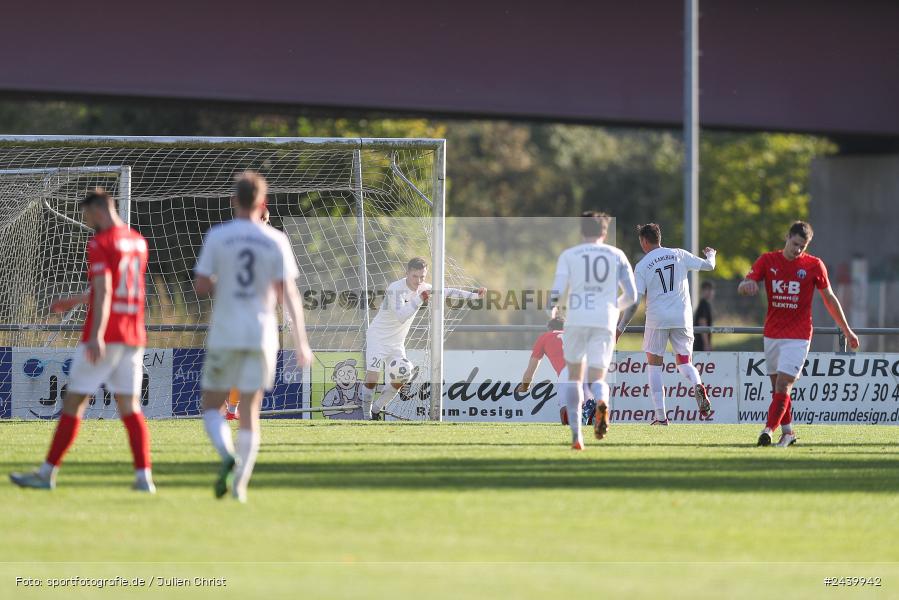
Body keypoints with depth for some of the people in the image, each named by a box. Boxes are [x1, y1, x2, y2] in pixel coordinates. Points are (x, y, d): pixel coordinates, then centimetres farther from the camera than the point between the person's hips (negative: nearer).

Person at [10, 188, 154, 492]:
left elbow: (103, 291, -20)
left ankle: (47, 473, 5)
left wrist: (96, 336, -26)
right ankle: (144, 476, -8)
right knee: (130, 407, 4)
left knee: (73, 403, 0)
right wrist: (75, 300, 35)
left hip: (103, 338, -7)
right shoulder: (138, 242, 14)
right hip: (133, 338, 7)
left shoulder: (100, 242, -9)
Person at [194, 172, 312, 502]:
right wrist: (301, 342, -3)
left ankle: (227, 456, -20)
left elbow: (200, 286, -5)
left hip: (224, 335, -1)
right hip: (261, 334, 1)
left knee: (212, 407, 9)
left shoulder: (217, 236, -4)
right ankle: (240, 483, 2)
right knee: (250, 411, 8)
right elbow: (289, 293, -4)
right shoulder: (276, 241, -1)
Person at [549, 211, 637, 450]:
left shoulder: (569, 255, 6)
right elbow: (631, 295, 9)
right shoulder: (617, 256, 11)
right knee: (596, 379, 3)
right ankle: (601, 403, -35)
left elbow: (557, 290, -5)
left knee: (574, 375, 16)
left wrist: (550, 310, 13)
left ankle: (576, 434, 8)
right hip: (605, 322, 0)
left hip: (576, 321, 0)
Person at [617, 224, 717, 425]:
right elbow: (708, 266, 10)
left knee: (654, 365, 10)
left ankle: (660, 415, 1)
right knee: (684, 362, 13)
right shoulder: (678, 255, 4)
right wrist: (710, 255, 35)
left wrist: (621, 328, 3)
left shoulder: (642, 266, -2)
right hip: (682, 318, 2)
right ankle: (698, 385, -23)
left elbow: (634, 301, -6)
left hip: (657, 320, -2)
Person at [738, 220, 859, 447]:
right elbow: (742, 288, -7)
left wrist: (846, 330, 14)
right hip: (772, 334, 3)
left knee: (783, 386, -16)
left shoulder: (814, 265, -2)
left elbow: (829, 299, 8)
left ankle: (769, 429, -16)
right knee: (777, 387, 8)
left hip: (798, 336, -3)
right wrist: (747, 285, -33)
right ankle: (787, 432, 21)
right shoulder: (767, 260, 2)